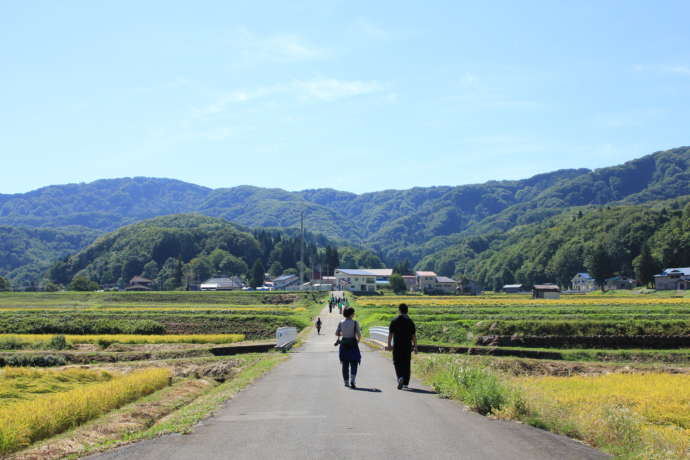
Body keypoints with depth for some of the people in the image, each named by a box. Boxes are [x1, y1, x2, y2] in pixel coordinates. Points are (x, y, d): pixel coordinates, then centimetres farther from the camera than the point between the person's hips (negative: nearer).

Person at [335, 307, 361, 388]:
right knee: (354, 364, 4)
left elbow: (337, 333, 4)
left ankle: (346, 382, 19)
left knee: (345, 364, 14)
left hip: (344, 345, 3)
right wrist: (358, 339, 9)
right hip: (353, 345, -3)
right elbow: (359, 335, -12)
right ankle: (352, 381, -16)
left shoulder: (341, 323, -1)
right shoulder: (355, 323, -10)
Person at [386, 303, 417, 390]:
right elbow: (414, 336, 0)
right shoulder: (410, 321, 0)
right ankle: (405, 383, 11)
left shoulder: (394, 321, -1)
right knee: (406, 364, 10)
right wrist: (415, 347, 6)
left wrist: (389, 345, 4)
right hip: (407, 346, 1)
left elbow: (390, 334, -2)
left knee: (397, 363, 8)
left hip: (397, 346, -1)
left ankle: (400, 377, -17)